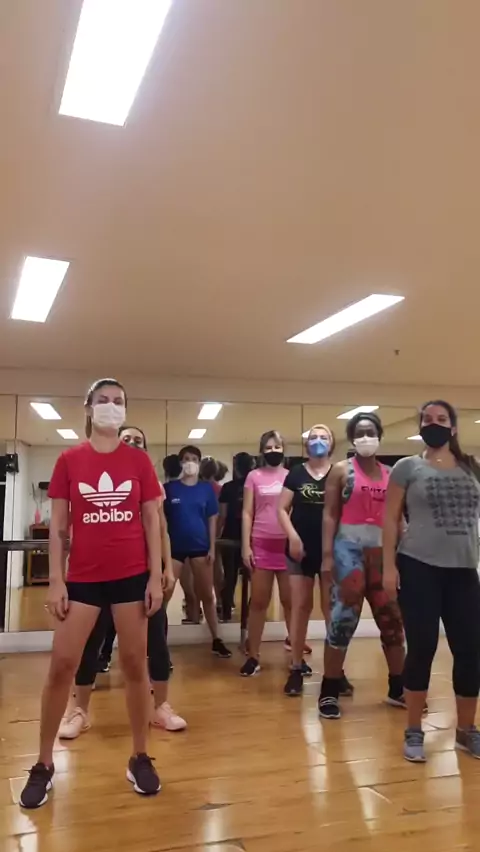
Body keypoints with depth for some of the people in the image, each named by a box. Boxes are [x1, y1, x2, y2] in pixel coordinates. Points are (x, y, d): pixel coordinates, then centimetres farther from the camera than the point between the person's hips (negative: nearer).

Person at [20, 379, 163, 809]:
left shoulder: (139, 461, 1)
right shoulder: (69, 460, 1)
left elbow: (152, 523, 3)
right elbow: (58, 526, 2)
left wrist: (156, 577, -2)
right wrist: (56, 581, -3)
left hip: (132, 575, 0)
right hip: (83, 577, 0)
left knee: (135, 663, 8)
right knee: (61, 665, 3)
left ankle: (140, 758, 23)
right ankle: (44, 765, 19)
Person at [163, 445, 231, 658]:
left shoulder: (206, 488, 1)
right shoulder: (169, 488, -3)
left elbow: (212, 519, 4)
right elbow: (161, 519, 0)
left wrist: (212, 547, -1)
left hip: (200, 547, 1)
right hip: (175, 547, -1)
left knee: (207, 595, 10)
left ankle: (216, 640, 20)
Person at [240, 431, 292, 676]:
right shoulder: (254, 476, 4)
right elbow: (247, 513, 3)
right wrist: (245, 546, -4)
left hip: (287, 544, 1)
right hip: (261, 545, 0)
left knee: (290, 601, 6)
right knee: (258, 601, 5)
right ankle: (253, 656, 13)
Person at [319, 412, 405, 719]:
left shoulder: (390, 474, 11)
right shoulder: (341, 470, 1)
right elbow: (330, 514, -4)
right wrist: (327, 555, -12)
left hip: (382, 552, 4)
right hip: (349, 549, -4)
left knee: (392, 620, 9)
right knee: (343, 618, -4)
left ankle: (397, 689, 25)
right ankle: (329, 693, 7)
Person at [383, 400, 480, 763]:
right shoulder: (408, 467, 3)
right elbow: (390, 518, 1)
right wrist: (389, 566, -6)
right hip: (419, 568, -3)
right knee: (422, 648, 0)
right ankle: (414, 732, 15)